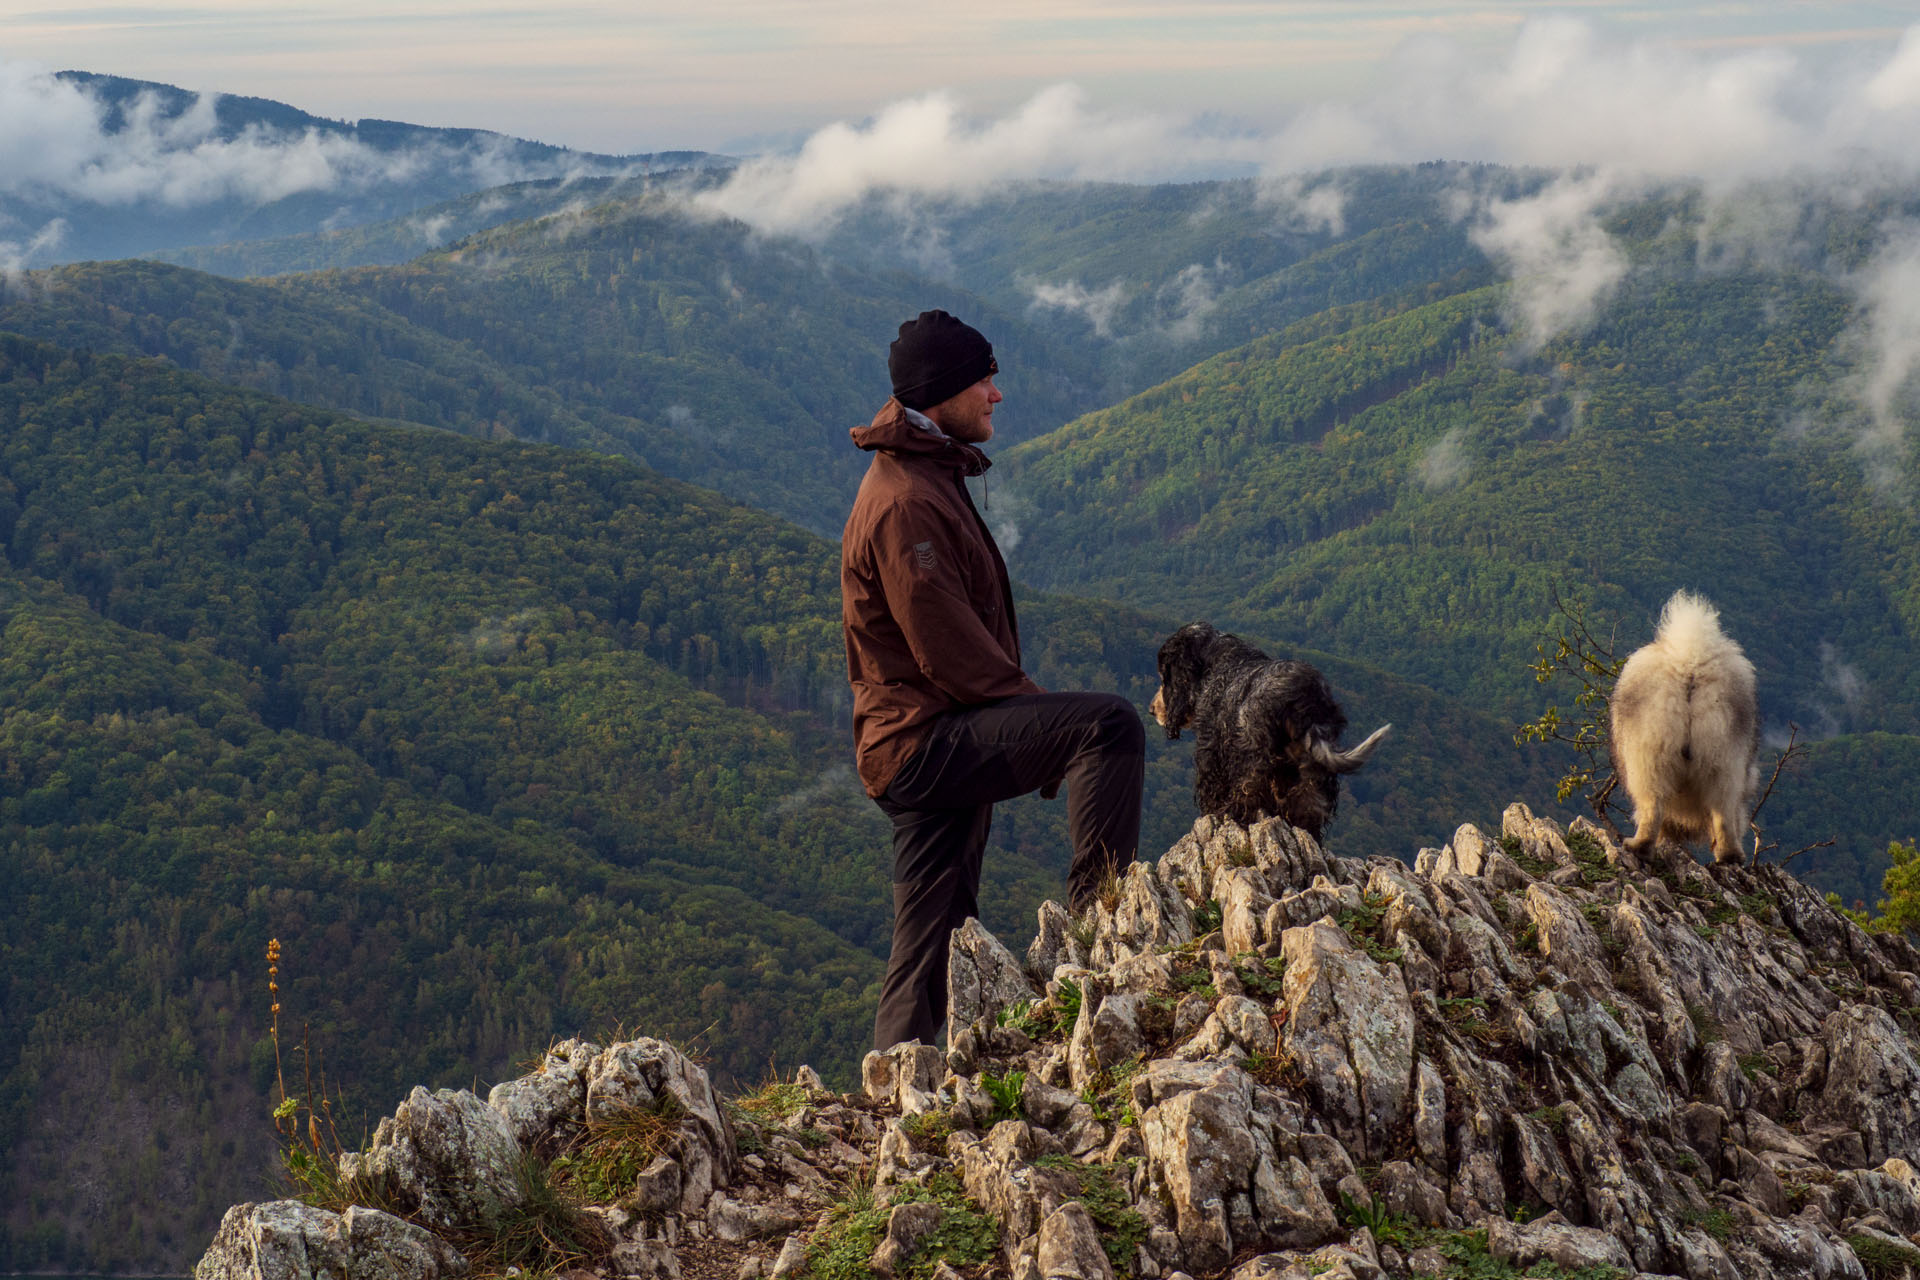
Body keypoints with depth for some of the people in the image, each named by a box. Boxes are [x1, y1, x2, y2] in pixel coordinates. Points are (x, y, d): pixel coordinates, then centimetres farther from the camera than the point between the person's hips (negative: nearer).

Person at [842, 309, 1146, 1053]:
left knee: (929, 952, 11)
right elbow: (949, 653, -20)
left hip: (927, 747, 11)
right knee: (1110, 724, -23)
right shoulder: (906, 504, -15)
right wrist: (1046, 725, -11)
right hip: (926, 739, -11)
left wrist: (1040, 733, 15)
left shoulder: (930, 480, 19)